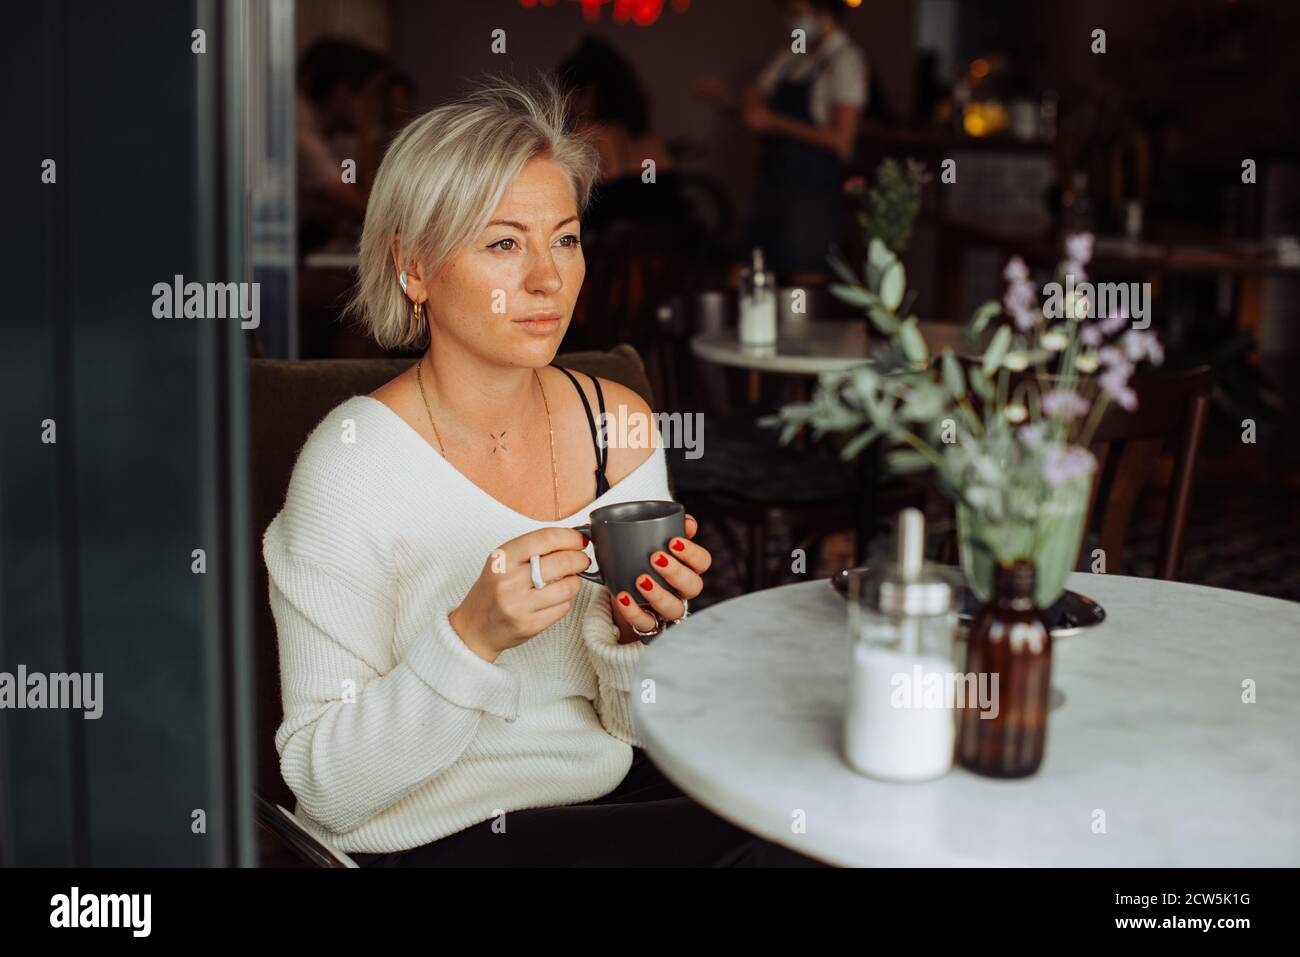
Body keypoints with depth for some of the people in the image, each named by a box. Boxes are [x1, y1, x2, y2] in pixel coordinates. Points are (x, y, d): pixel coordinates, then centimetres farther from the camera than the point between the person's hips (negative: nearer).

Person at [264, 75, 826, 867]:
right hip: (428, 839, -5)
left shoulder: (620, 424, -1)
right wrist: (473, 635, -29)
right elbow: (325, 788, -16)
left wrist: (637, 628, -16)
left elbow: (640, 724, 5)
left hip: (610, 796, 5)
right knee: (763, 845, -21)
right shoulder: (353, 460, -16)